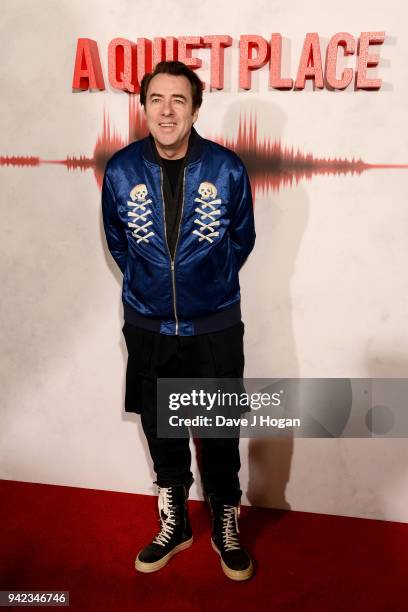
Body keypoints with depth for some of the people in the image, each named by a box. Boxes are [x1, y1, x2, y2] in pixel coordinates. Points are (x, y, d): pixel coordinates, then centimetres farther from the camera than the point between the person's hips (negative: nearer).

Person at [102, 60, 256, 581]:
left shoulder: (227, 169, -11)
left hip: (215, 327, -1)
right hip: (148, 328, 2)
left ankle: (225, 526, 36)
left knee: (220, 435, 11)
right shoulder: (120, 170, -8)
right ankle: (173, 523, 40)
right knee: (161, 432, 16)